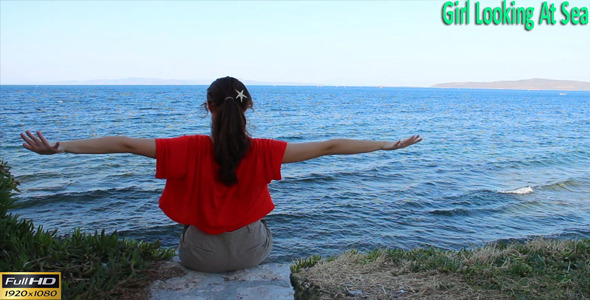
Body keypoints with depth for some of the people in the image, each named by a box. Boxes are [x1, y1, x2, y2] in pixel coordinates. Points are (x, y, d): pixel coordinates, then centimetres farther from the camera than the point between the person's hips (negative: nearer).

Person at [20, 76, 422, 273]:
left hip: (200, 256, 0)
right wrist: (389, 145, -14)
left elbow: (123, 143, -24)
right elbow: (329, 147, -20)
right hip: (250, 252, 1)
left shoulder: (191, 150, -23)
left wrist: (58, 147, -15)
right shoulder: (263, 151, -22)